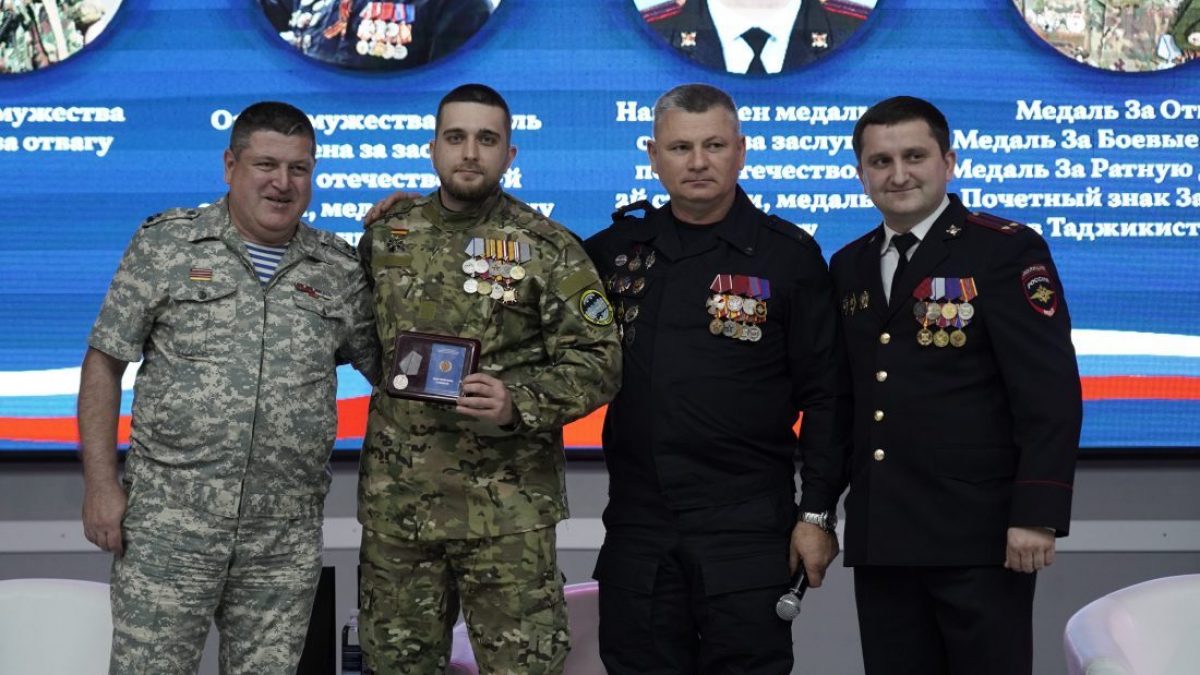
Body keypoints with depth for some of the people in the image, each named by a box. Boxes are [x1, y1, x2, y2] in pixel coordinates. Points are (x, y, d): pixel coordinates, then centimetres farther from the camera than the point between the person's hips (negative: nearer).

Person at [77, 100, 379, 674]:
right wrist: (101, 485, -5)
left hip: (286, 543, 2)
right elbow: (104, 362, 2)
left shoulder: (341, 271, 8)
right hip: (168, 527, -2)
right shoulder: (166, 244, 1)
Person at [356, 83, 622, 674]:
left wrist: (519, 404, -18)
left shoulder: (549, 249, -2)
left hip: (508, 509, -3)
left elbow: (597, 358, -6)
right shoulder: (387, 233, 8)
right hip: (396, 503, 3)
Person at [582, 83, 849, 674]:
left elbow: (824, 397, -3)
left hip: (747, 529, -3)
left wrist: (817, 514, -6)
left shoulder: (789, 254, -2)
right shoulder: (620, 246, 8)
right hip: (636, 526, 4)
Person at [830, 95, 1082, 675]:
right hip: (879, 539, 5)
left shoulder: (1007, 251, -4)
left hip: (980, 538, -5)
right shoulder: (847, 267, 14)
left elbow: (1050, 394, -10)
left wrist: (1036, 516, -17)